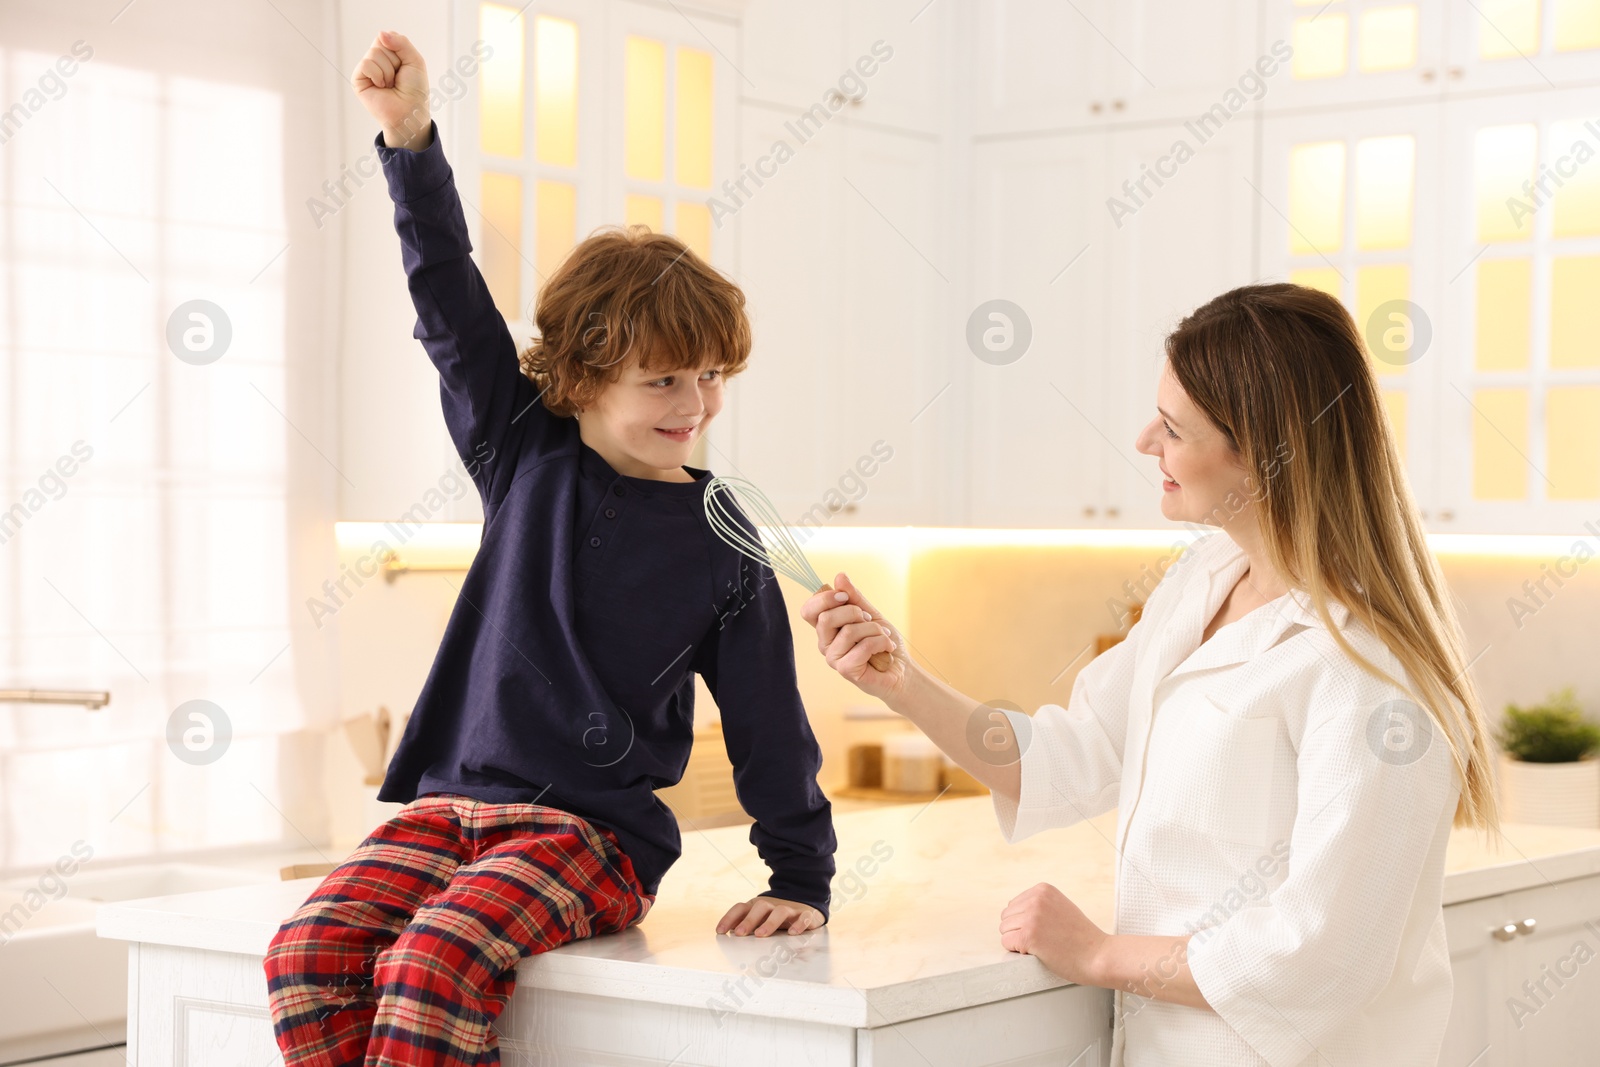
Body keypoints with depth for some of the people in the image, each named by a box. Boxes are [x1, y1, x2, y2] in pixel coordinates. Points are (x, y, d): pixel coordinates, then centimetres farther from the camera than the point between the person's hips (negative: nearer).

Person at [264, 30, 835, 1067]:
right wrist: (411, 136, -9)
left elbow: (768, 720, 5)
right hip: (449, 802, 4)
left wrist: (802, 882, 4)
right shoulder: (525, 457, 6)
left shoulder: (720, 542, 0)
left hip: (595, 831, -3)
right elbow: (452, 302, 1)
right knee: (310, 954, -23)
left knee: (436, 965, -32)